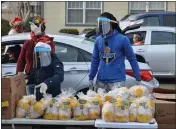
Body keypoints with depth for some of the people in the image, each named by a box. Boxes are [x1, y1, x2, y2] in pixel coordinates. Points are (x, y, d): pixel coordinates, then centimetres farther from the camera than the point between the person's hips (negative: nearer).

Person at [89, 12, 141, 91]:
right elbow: (95, 60, 12)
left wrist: (138, 79, -4)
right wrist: (91, 78, 10)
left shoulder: (122, 39, -6)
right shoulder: (98, 40, 5)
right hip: (100, 81, 4)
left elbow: (132, 59, -2)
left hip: (117, 81, -4)